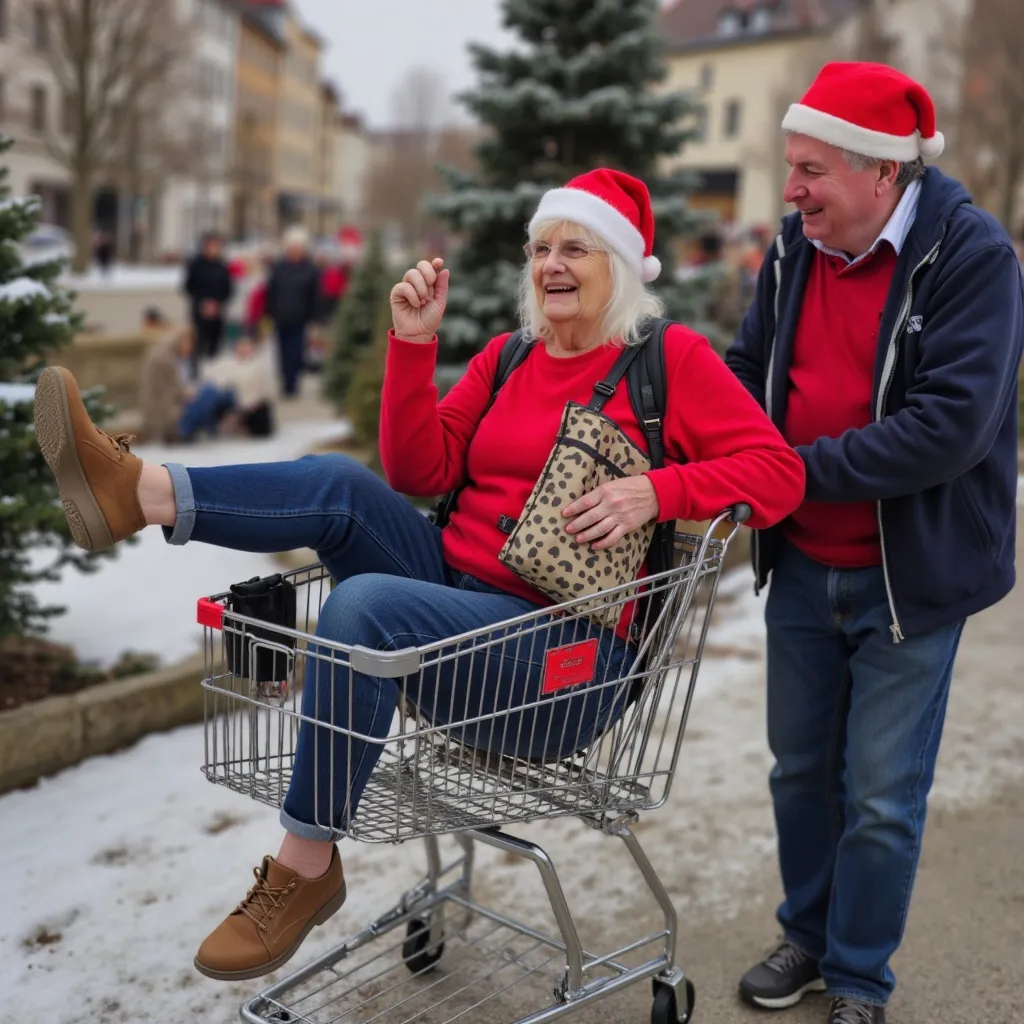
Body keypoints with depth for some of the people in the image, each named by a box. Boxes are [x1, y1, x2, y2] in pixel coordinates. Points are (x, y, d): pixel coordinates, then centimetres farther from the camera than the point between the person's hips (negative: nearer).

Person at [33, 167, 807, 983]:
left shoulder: (672, 357, -1)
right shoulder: (507, 357, 15)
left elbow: (778, 472, -8)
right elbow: (420, 471, 7)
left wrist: (655, 492, -22)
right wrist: (414, 342, -2)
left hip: (568, 652, -6)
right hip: (457, 592, 6)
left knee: (365, 606, -31)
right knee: (340, 485, -17)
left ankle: (307, 867, -21)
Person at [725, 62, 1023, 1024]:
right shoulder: (795, 248, 1)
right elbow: (747, 370, 9)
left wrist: (798, 472, -24)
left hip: (908, 577, -5)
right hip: (803, 568, 5)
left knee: (882, 798, 6)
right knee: (800, 769, 18)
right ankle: (806, 938, 39)